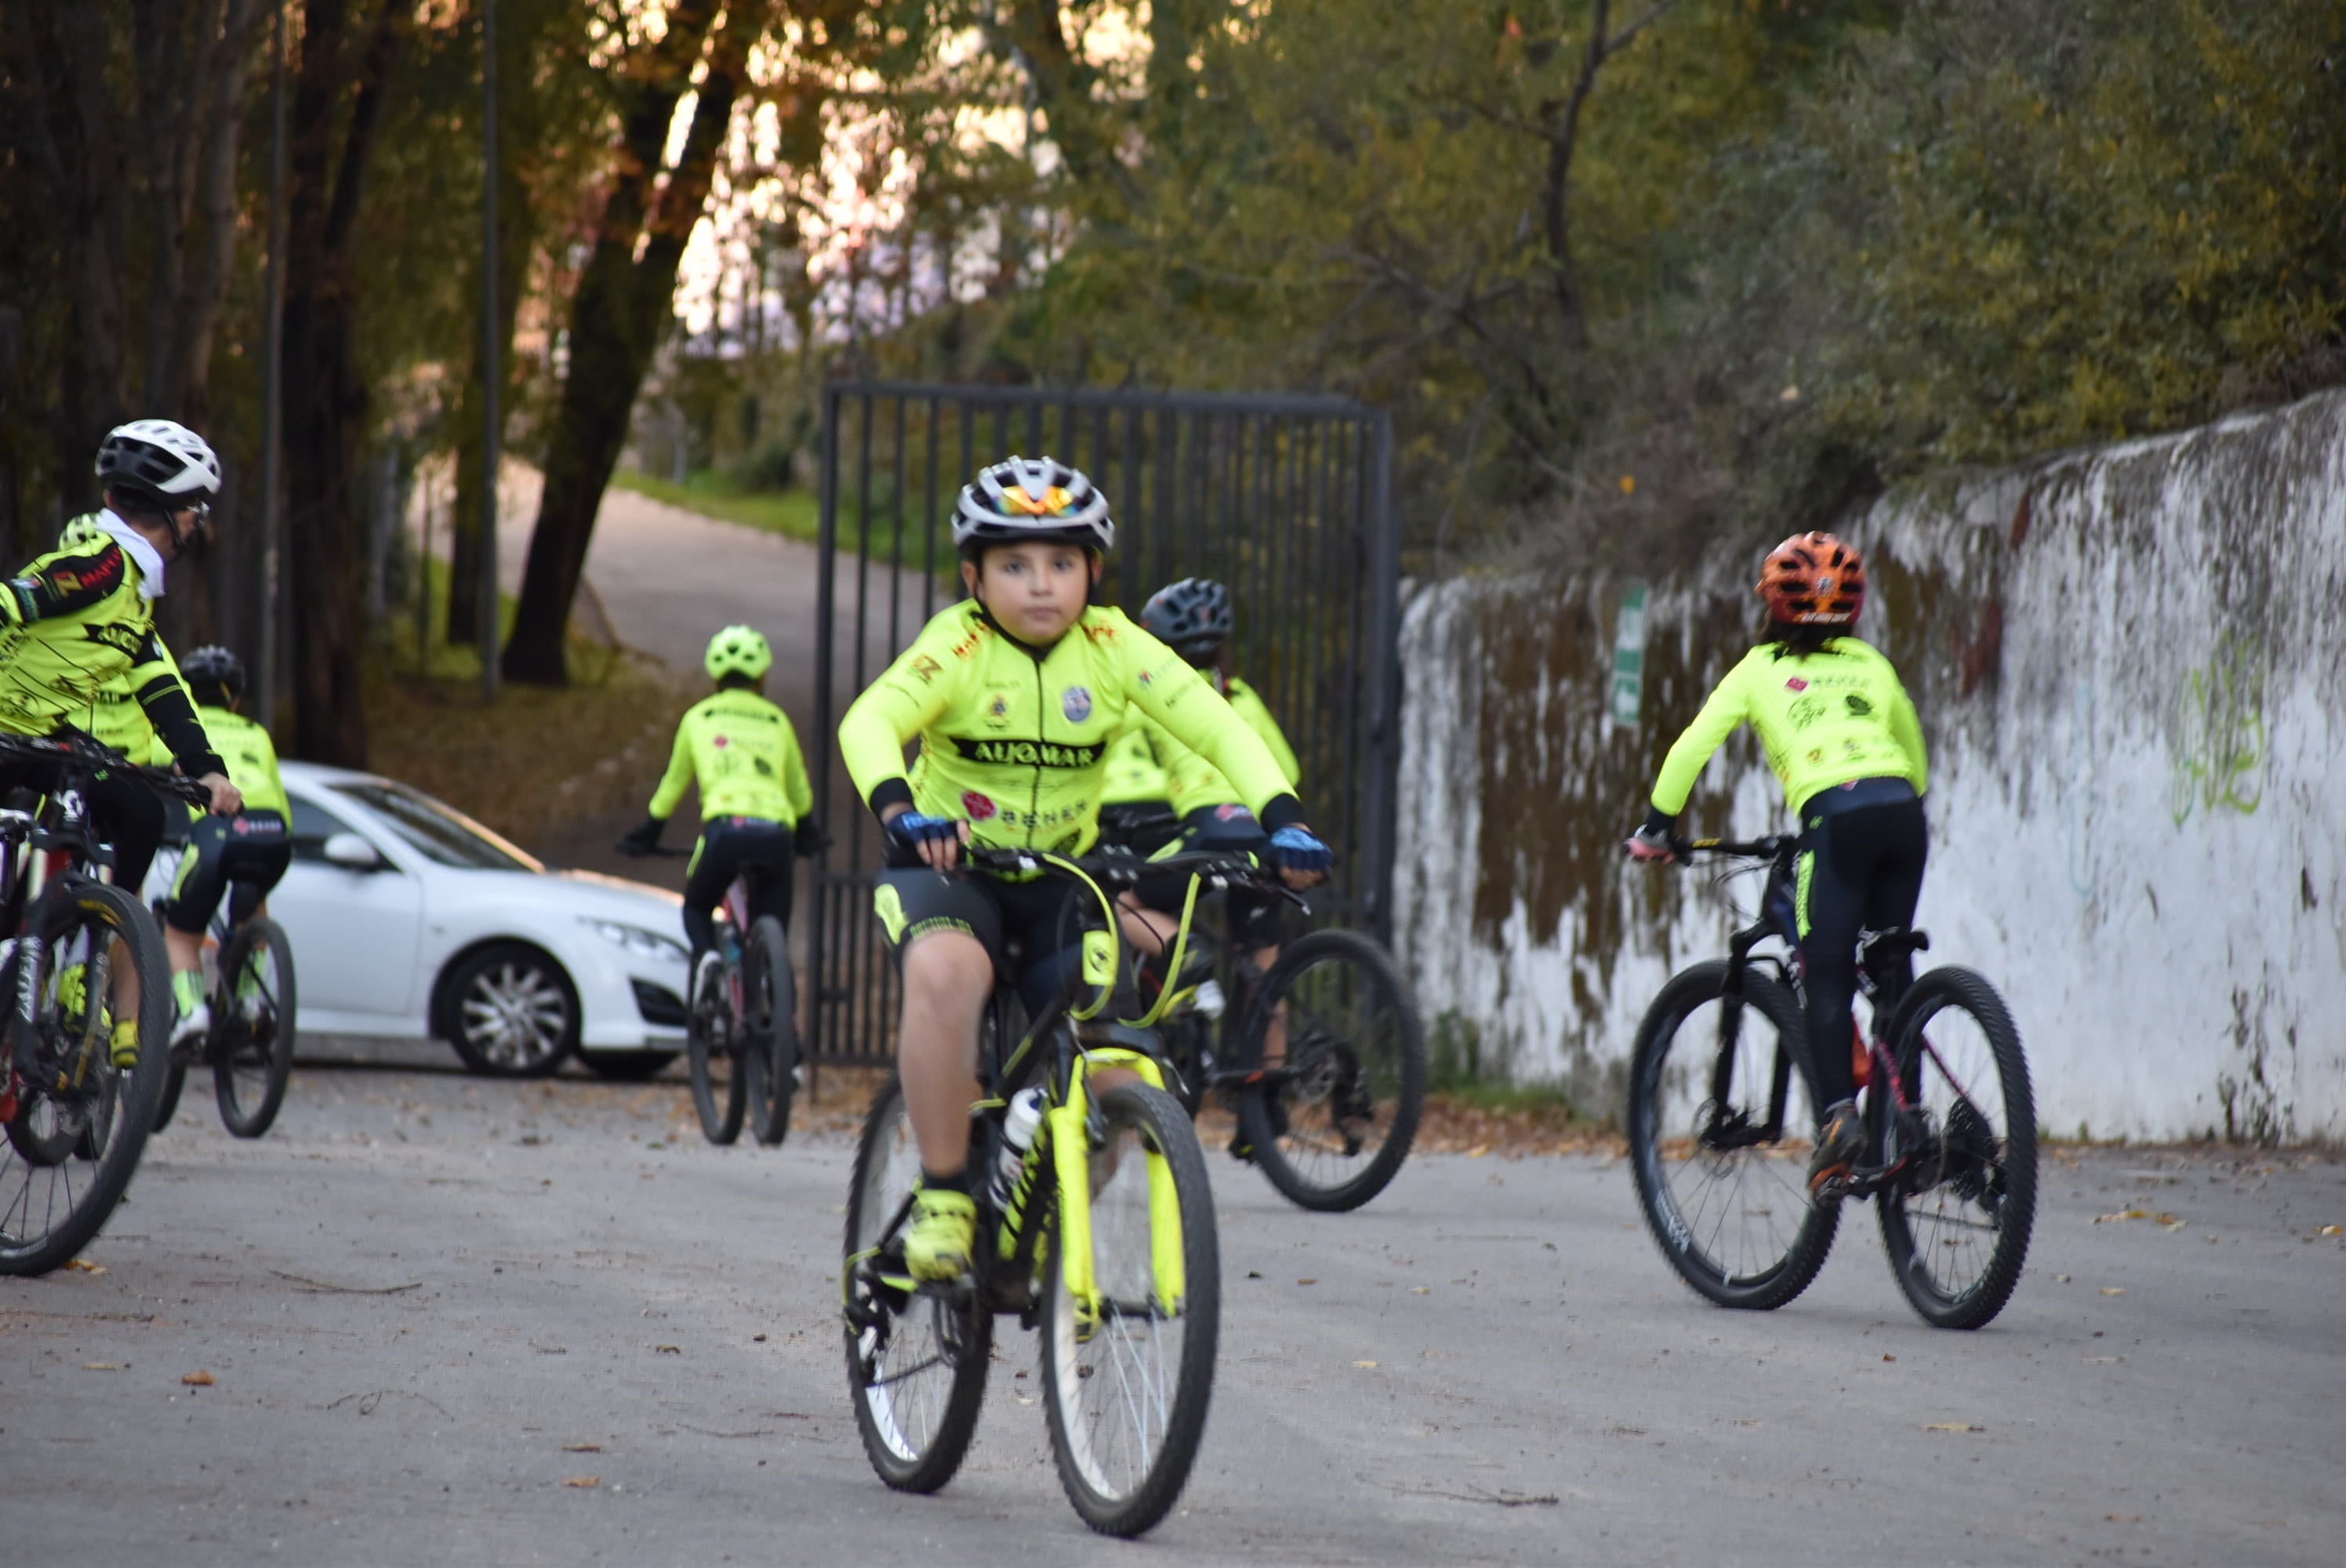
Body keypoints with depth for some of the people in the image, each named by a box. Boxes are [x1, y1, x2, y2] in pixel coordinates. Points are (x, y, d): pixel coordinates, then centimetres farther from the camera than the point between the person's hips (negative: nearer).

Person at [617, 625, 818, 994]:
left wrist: (646, 835, 39)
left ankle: (706, 956, -11)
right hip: (776, 833, 2)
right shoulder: (777, 721, 23)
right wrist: (808, 836, 48)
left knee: (696, 909, 21)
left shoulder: (698, 718, 20)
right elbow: (800, 792, 31)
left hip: (726, 827, -1)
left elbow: (672, 784, 26)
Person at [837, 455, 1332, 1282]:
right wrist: (899, 808, -53)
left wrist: (1282, 817, -33)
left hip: (1061, 879, 3)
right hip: (949, 871, -3)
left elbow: (1218, 728, -15)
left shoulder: (1114, 647, -8)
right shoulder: (959, 647, -16)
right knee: (946, 973, -37)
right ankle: (943, 1198, -24)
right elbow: (871, 721, -32)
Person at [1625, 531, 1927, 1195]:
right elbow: (1914, 748, 36)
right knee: (1892, 968, 15)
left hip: (1836, 815, -4)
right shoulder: (1872, 667, 25)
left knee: (1826, 976, -4)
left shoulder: (1760, 670, 15)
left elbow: (1692, 747, 10)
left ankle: (1840, 1112, -21)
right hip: (1901, 811, 4)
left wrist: (1657, 825, 19)